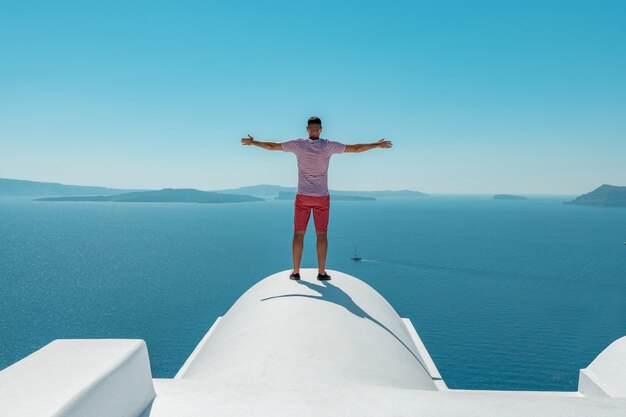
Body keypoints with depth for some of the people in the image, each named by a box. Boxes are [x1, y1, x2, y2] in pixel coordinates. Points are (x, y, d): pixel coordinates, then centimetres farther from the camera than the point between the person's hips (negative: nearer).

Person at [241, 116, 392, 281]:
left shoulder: (298, 144, -6)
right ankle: (321, 272, 5)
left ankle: (295, 271, 7)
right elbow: (356, 148, -2)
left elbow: (272, 146, 2)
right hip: (322, 198, 0)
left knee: (298, 233, 6)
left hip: (303, 197, 0)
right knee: (322, 234, 6)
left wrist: (252, 142, 18)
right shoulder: (329, 145, -7)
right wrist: (378, 145, 10)